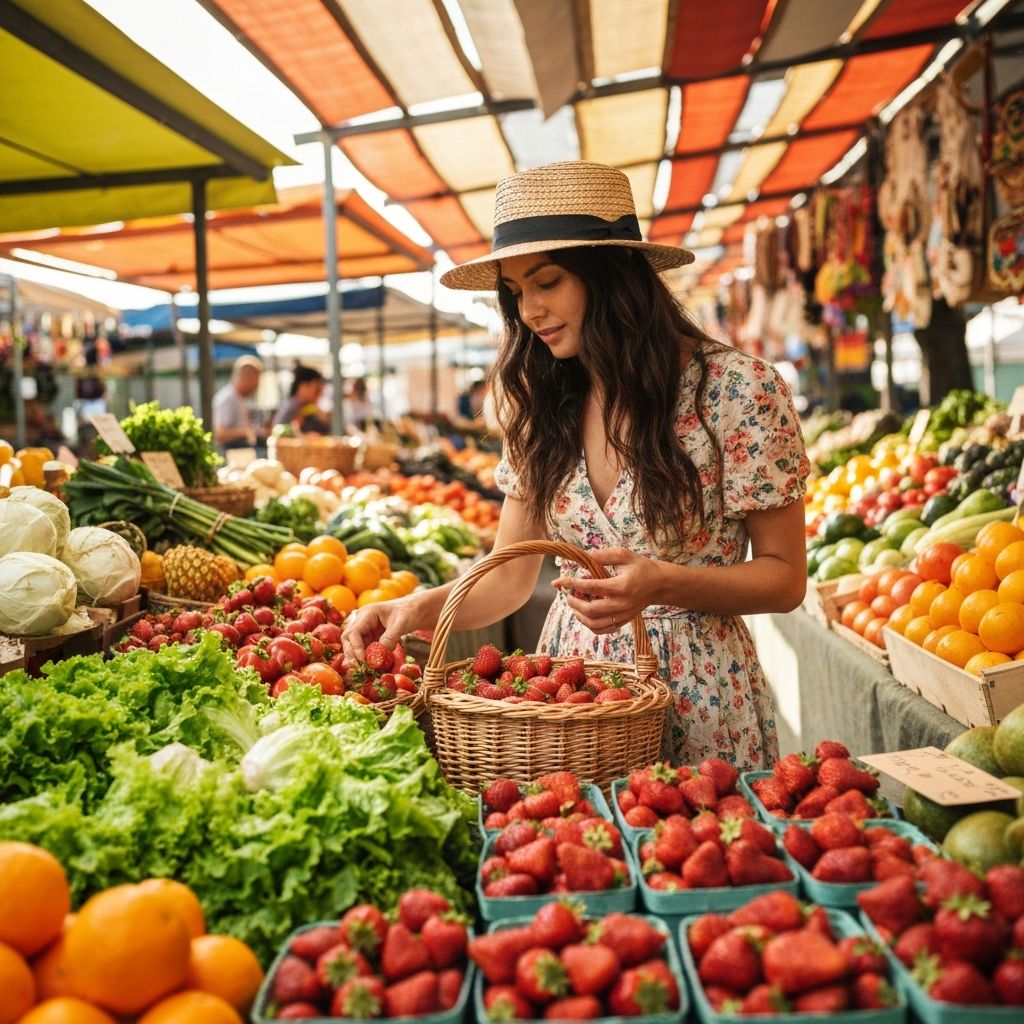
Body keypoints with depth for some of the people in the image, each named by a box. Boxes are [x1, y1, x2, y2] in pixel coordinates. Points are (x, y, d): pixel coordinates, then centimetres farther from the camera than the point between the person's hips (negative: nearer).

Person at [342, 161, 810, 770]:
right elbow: (509, 579, 1)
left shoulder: (740, 391, -13)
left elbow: (786, 578, -7)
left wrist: (664, 583, -23)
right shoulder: (542, 405, 1)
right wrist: (420, 608, -17)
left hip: (697, 702, -3)